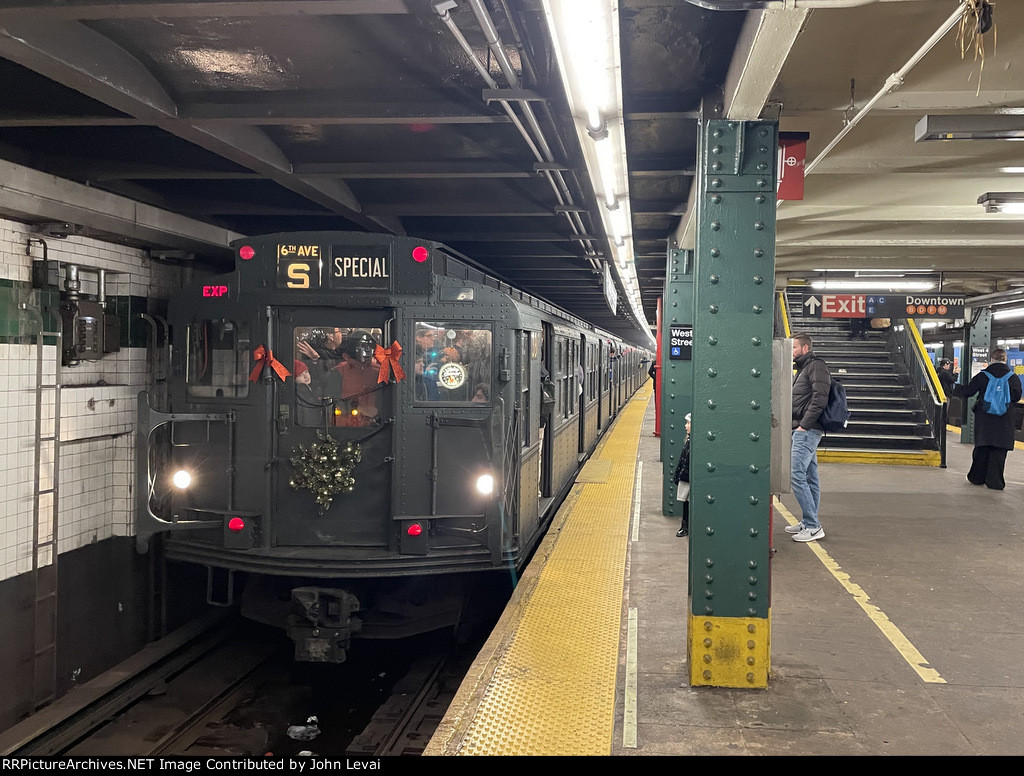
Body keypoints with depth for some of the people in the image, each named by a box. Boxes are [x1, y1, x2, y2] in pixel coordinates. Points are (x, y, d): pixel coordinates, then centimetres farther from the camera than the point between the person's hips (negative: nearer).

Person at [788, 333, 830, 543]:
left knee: (797, 475, -14)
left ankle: (813, 526, -12)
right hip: (803, 431, 10)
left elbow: (819, 399, -19)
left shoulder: (816, 366, -9)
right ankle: (809, 523, 17)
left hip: (808, 431, -10)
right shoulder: (802, 368, 23)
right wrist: (797, 425, 14)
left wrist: (804, 424, -20)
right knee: (810, 477, 12)